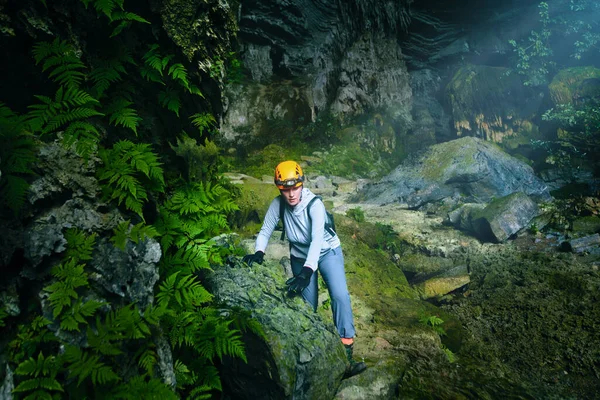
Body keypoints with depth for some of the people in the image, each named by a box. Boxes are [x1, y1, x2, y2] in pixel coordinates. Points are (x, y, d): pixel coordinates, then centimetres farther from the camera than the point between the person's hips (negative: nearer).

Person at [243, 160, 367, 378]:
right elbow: (265, 232, -12)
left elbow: (317, 239, -38)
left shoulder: (314, 204, -29)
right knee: (308, 306, 3)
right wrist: (259, 252, -32)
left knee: (340, 295, -19)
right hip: (300, 257, 3)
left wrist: (307, 272, -49)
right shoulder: (278, 204, -18)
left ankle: (346, 354, -17)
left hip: (327, 251, -3)